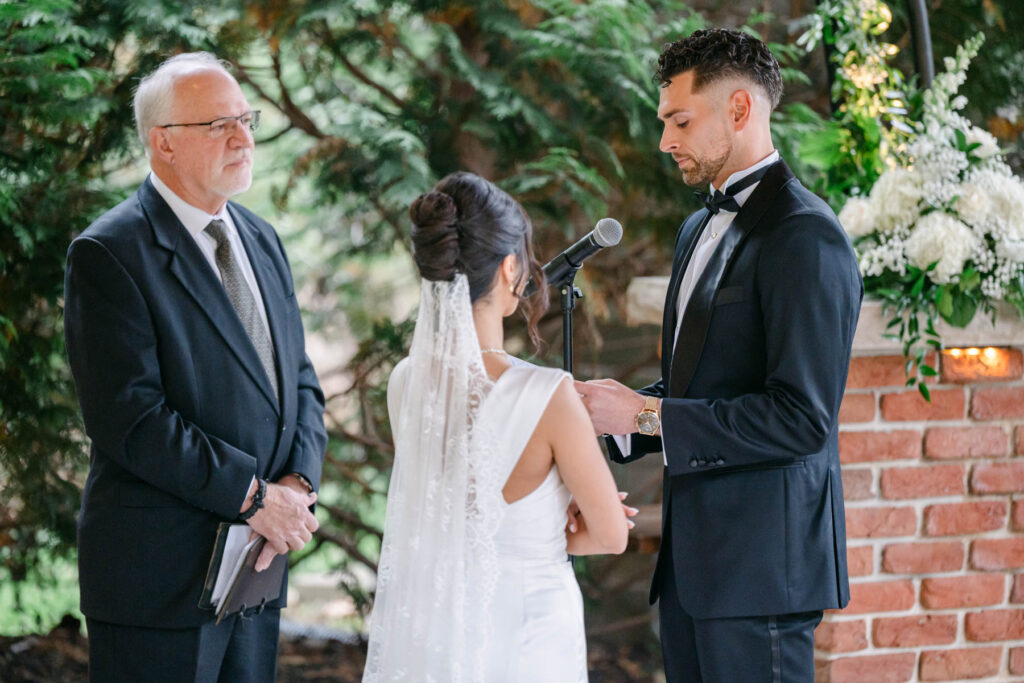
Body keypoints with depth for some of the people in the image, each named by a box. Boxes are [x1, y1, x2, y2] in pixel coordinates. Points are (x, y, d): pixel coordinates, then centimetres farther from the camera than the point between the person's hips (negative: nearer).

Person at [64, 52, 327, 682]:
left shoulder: (262, 240, 13)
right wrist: (252, 495, -18)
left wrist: (299, 483, -6)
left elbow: (299, 382, 14)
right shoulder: (109, 255, -12)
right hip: (158, 576, -7)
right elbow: (128, 417, -19)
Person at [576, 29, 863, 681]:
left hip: (761, 558, -9)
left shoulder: (805, 236, -14)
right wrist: (616, 411, 3)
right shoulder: (701, 229, 18)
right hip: (694, 555, 9)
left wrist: (647, 414, -18)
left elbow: (803, 418, -21)